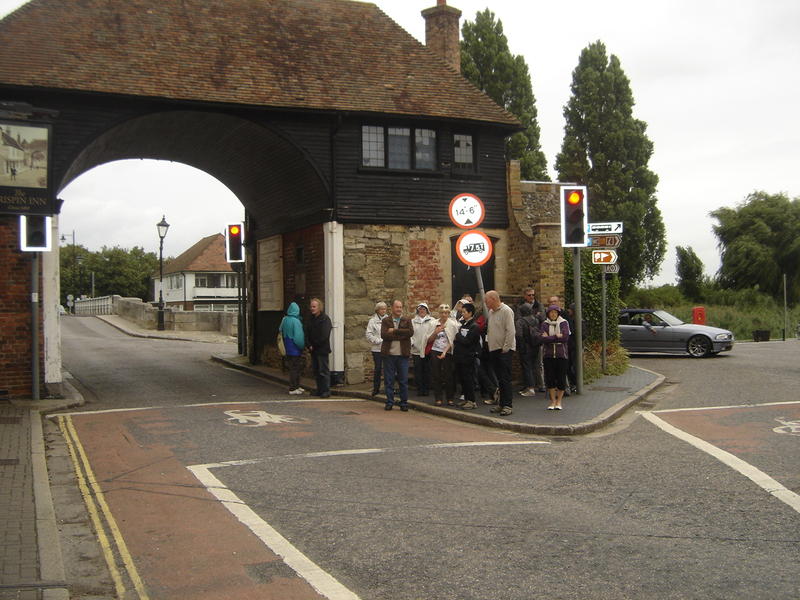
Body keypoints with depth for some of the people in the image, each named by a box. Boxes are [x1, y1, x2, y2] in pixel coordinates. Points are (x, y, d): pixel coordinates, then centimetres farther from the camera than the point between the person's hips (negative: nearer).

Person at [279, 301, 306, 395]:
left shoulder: (284, 320, 2)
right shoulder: (296, 321, -19)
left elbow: (281, 331, 14)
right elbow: (298, 337, -18)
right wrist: (302, 346, -3)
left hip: (288, 349, 7)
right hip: (295, 349, -7)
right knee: (294, 368, 0)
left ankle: (296, 386, 23)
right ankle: (293, 389, 3)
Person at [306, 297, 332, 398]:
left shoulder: (325, 319, -9)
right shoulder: (312, 319, 15)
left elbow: (324, 336, -16)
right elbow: (308, 334, 14)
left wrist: (314, 345, -11)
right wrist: (309, 345, -2)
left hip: (322, 350, -8)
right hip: (313, 350, 8)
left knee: (324, 371, -5)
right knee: (316, 371, 11)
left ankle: (326, 391, 0)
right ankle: (319, 390, 19)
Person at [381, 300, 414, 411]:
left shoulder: (407, 320, 9)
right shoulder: (385, 320, 6)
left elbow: (410, 332, -9)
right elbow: (383, 335, -10)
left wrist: (395, 331, -12)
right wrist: (401, 335, -14)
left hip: (402, 354, 0)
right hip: (389, 353, 0)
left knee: (403, 380, 3)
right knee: (389, 380, 3)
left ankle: (404, 403, 10)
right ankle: (389, 402, 12)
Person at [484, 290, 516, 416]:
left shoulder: (506, 311, -11)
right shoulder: (491, 312, 15)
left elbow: (511, 331, -16)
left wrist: (505, 348, -17)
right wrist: (489, 343, 12)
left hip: (505, 350, -8)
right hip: (494, 349, 8)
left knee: (505, 379, -8)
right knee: (500, 379, 12)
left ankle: (507, 405, -6)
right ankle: (502, 404, 17)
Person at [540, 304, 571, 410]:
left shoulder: (564, 323, 2)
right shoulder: (545, 324, 5)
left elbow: (565, 337, -11)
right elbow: (543, 339, -8)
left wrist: (550, 337, -9)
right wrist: (557, 336, -11)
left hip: (561, 354, -1)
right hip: (548, 355, 1)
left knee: (561, 378, 0)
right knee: (549, 378, 1)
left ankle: (559, 401, 15)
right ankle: (553, 401, 15)